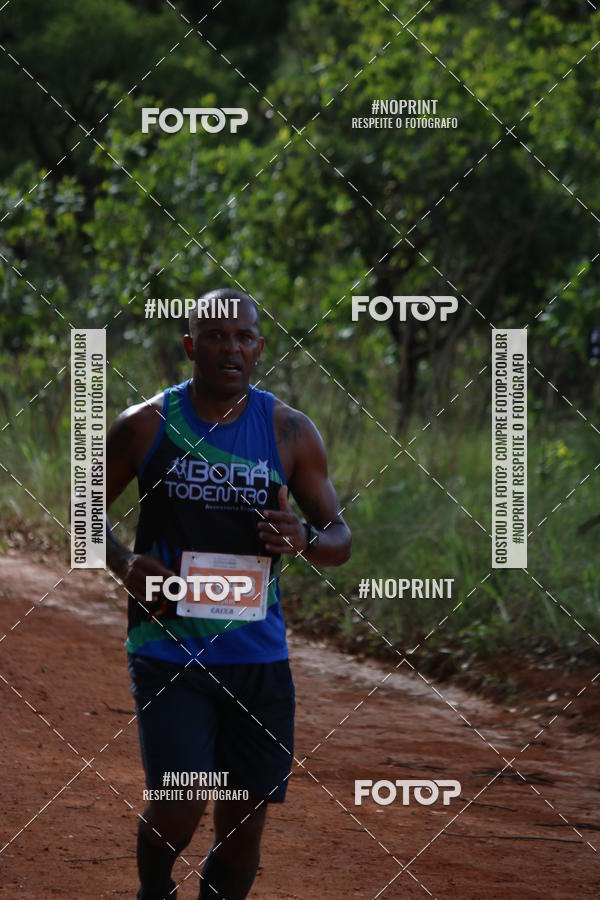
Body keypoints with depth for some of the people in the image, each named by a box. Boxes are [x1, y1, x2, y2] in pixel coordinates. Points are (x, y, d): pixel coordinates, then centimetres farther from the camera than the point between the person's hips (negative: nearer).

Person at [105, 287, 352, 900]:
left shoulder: (291, 432, 3)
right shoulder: (146, 426, -1)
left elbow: (340, 538, 8)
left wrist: (305, 540, -15)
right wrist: (123, 563, -10)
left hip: (258, 657, 2)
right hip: (167, 648, -2)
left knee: (245, 825, 4)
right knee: (178, 808, -14)